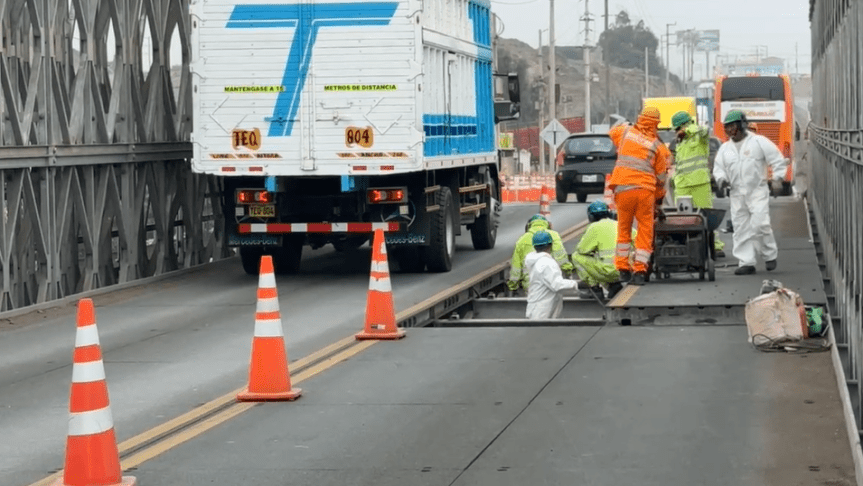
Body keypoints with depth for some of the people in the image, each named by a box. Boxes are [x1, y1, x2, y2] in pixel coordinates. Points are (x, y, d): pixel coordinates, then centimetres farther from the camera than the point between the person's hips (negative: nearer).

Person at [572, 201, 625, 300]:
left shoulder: (595, 227, -2)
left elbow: (581, 249, 1)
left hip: (610, 271, -7)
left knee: (577, 257, 10)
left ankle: (595, 288, 6)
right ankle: (614, 285, 11)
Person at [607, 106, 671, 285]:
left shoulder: (626, 131, 7)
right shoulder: (658, 146, 5)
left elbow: (612, 132, 32)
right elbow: (661, 177, 10)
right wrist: (659, 202, 20)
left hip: (622, 189, 2)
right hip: (644, 190, -2)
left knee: (624, 229, 16)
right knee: (645, 231, 6)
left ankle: (623, 268, 17)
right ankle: (640, 270, -1)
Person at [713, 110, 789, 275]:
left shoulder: (759, 142, -1)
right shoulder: (725, 148, 13)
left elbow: (778, 161, 0)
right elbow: (718, 168, 16)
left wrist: (777, 179, -8)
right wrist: (722, 179, -6)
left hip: (758, 191, -5)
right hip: (737, 194, 5)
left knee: (760, 224, -16)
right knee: (740, 229, 0)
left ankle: (770, 255, 5)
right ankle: (746, 262, 5)